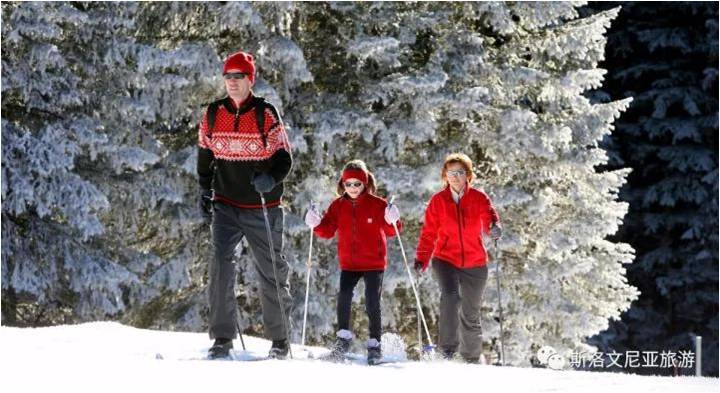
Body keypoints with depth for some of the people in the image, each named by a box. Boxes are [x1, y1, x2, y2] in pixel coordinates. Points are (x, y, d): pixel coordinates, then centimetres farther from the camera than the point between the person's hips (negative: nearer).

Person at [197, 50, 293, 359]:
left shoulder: (266, 114, -6)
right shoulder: (213, 115, 4)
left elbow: (284, 158, -4)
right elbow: (205, 154, 18)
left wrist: (271, 179, -23)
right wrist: (205, 190, 11)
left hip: (263, 208, -2)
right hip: (226, 206, 2)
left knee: (271, 272, 6)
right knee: (220, 264, -15)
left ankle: (280, 339, 19)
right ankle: (222, 338, -13)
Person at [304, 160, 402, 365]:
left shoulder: (377, 204, -7)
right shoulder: (338, 206, 3)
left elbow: (391, 231, -7)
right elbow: (328, 231, 5)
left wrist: (392, 221, -28)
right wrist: (316, 224, -14)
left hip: (374, 263, -2)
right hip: (349, 263, 3)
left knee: (372, 303, -2)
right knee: (343, 297, -14)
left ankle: (375, 343, 8)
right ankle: (344, 336, 0)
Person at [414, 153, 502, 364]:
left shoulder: (479, 198, 1)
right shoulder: (438, 201, 1)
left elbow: (488, 216, -14)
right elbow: (429, 233, 2)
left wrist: (494, 226, -38)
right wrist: (421, 259, -9)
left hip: (474, 264, 1)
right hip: (446, 259, -1)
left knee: (470, 314, 9)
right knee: (450, 295, -29)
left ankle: (472, 358, 24)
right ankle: (448, 346, -26)